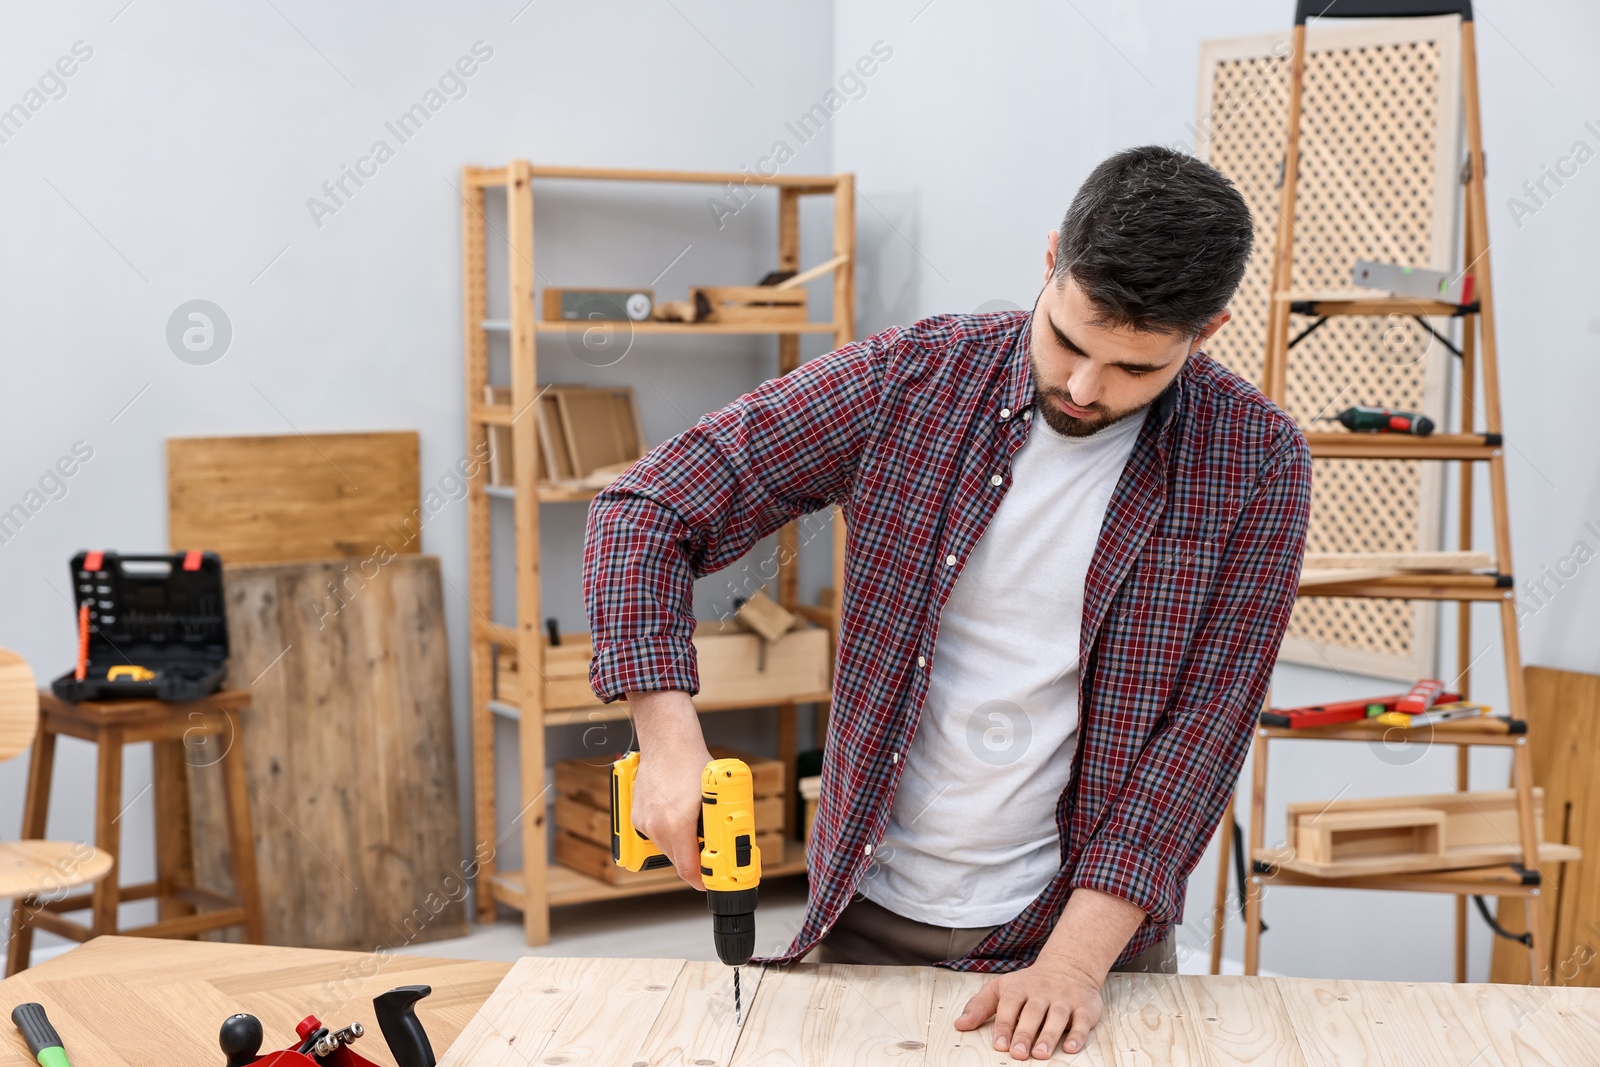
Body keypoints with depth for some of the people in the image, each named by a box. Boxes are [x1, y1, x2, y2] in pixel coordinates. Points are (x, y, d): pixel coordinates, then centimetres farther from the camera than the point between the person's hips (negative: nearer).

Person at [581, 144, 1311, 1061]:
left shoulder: (1254, 462, -11)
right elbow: (649, 508, -8)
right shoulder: (909, 379, -11)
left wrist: (1074, 960, -18)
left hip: (1087, 927, -1)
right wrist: (670, 737, -20)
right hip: (871, 917, 1)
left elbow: (1206, 720, -12)